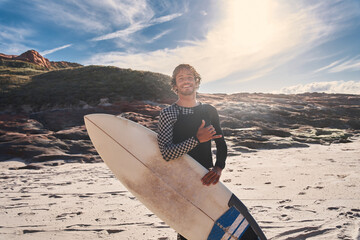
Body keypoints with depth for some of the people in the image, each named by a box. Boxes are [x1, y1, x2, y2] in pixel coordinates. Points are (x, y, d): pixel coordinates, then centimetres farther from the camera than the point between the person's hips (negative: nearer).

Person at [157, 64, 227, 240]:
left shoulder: (209, 111, 6)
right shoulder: (168, 113, -8)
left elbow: (221, 143, 8)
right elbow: (166, 153, -19)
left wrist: (218, 167, -9)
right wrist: (197, 139, -25)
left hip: (206, 179, 4)